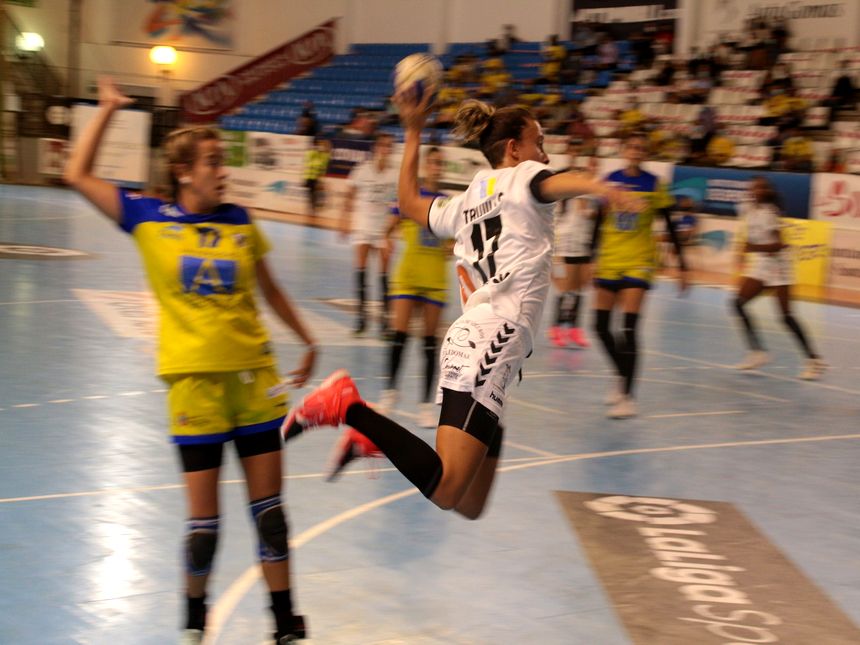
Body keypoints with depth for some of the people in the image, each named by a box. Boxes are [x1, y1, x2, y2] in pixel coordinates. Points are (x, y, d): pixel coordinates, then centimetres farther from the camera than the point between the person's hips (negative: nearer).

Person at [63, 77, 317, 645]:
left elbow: (270, 290, 17)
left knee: (269, 505, 6)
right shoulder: (148, 219, -1)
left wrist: (307, 340, 18)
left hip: (254, 373, 3)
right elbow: (79, 175, -1)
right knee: (204, 518, 0)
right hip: (194, 379, -3)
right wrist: (108, 110, 1)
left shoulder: (239, 221, 6)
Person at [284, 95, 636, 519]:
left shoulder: (466, 201, 23)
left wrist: (412, 131, 43)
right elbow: (555, 183, -21)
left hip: (470, 340, 9)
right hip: (488, 345, -9)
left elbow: (409, 202, 38)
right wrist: (601, 189, -41)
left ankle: (372, 440, 12)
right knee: (445, 491, -21)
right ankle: (348, 406, -17)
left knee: (469, 506, 13)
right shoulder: (521, 177, 3)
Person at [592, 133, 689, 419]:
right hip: (609, 261, 3)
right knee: (601, 326, 4)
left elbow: (669, 226, 1)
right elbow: (599, 222, 10)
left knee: (628, 329, -13)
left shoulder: (654, 185, -3)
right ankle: (622, 377, 27)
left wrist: (681, 264, -2)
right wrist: (593, 258, 8)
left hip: (638, 262, -3)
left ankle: (626, 396, -8)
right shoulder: (610, 180, 3)